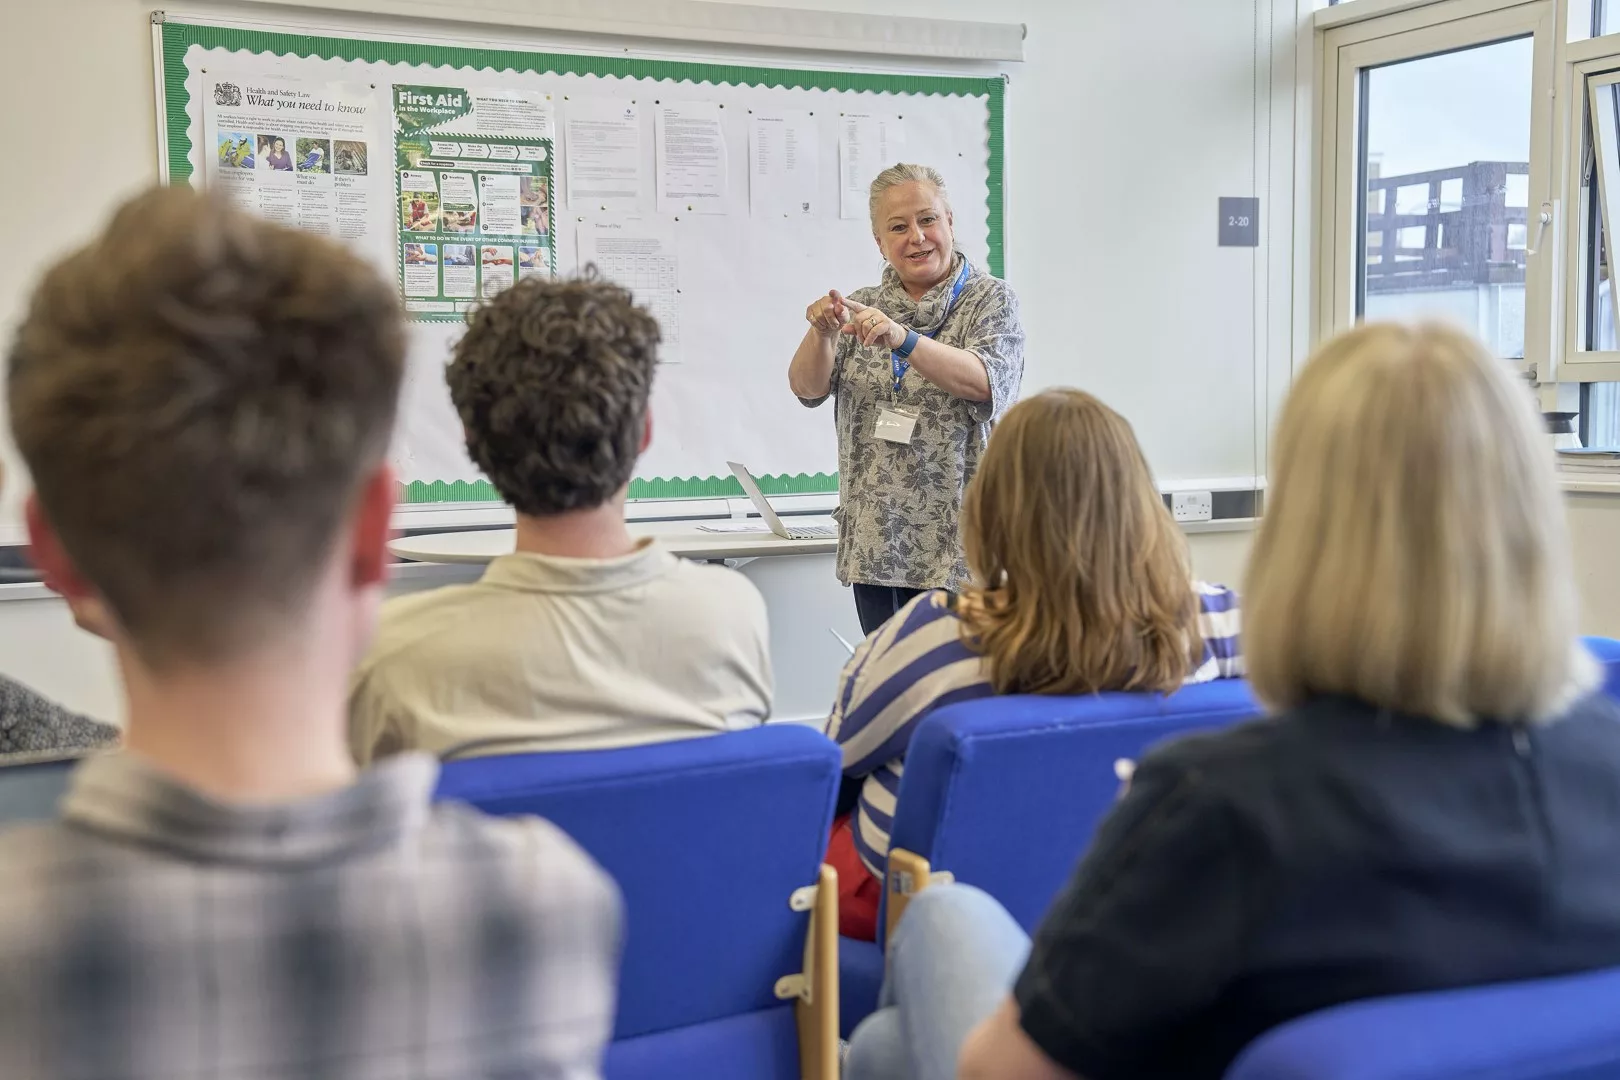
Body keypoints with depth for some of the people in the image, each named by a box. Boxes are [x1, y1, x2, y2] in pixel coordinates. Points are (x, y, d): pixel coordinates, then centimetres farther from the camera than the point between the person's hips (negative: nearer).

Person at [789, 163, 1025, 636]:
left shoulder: (991, 300, 1)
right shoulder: (865, 308, 13)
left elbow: (987, 383, -17)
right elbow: (809, 388, 3)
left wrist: (904, 339, -30)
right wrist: (821, 334, -18)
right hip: (878, 544, 4)